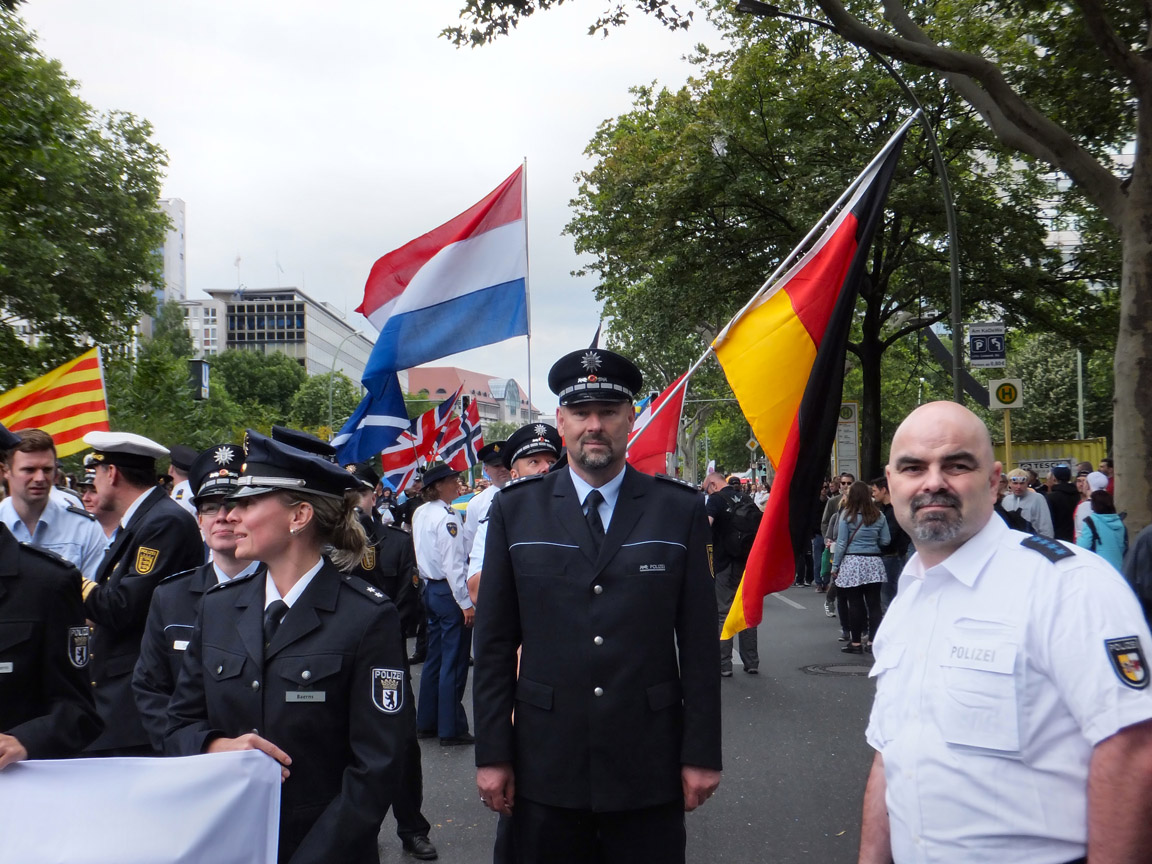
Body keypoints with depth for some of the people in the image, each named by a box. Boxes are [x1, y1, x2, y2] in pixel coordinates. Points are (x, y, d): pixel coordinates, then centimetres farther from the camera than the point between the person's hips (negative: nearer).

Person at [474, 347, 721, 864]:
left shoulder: (681, 511, 0)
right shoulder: (515, 510, 2)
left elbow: (699, 643, 0)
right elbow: (494, 643, 2)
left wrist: (702, 753, -1)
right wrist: (492, 754, 0)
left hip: (649, 766, 0)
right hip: (544, 762, 1)